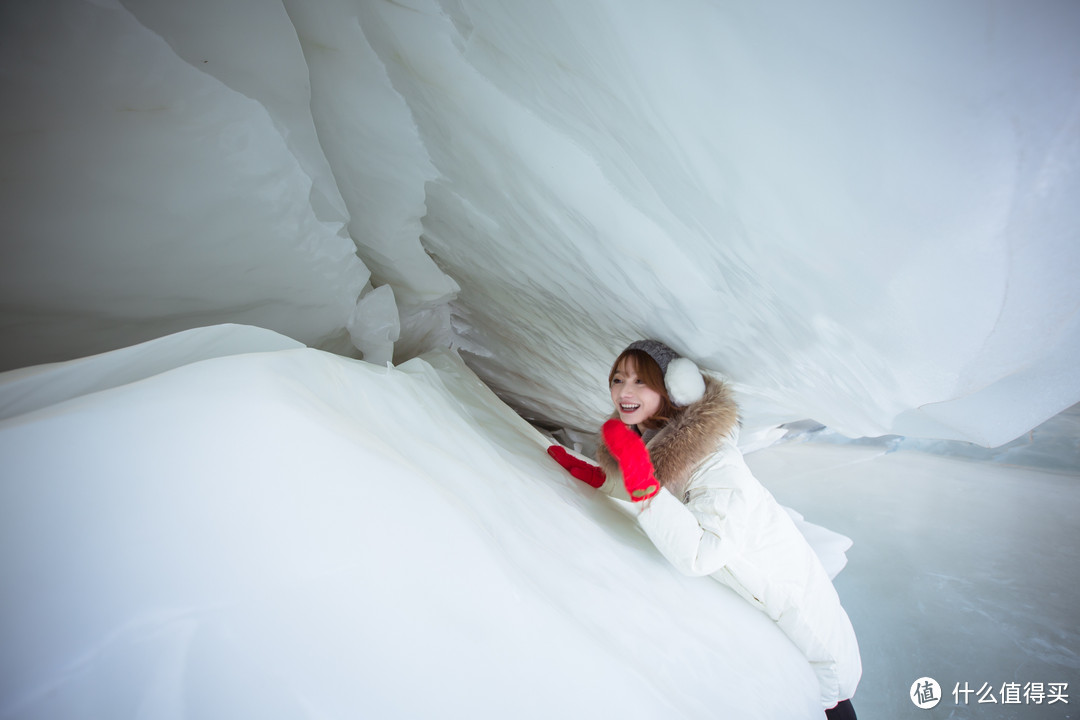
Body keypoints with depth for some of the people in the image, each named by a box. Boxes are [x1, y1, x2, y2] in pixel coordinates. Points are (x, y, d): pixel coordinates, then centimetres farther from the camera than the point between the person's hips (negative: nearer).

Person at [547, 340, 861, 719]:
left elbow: (699, 556, -42)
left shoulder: (713, 458, -35)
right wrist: (591, 475, 0)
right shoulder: (648, 436, -10)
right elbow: (662, 487, 11)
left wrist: (641, 479, -47)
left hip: (783, 585, -7)